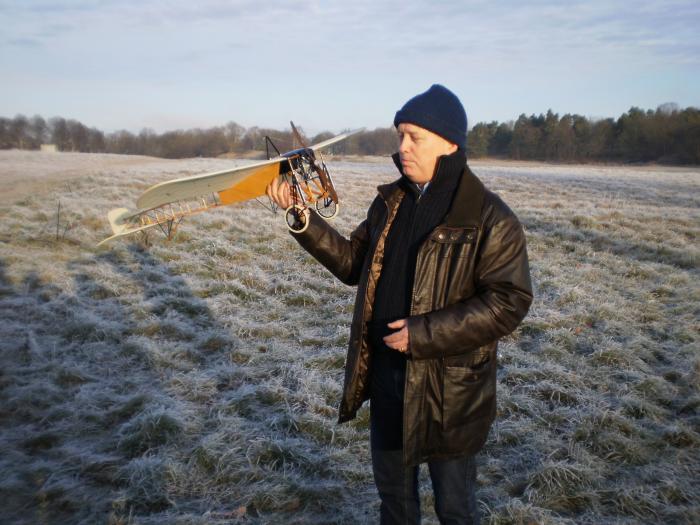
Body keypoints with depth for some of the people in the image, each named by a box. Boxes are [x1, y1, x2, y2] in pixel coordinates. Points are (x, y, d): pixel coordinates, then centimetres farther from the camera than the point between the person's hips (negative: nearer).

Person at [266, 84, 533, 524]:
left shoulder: (491, 218, -16)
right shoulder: (389, 202, 4)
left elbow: (509, 302, -19)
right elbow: (352, 262, 11)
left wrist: (425, 333, -24)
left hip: (450, 389, -5)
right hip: (387, 376, 6)